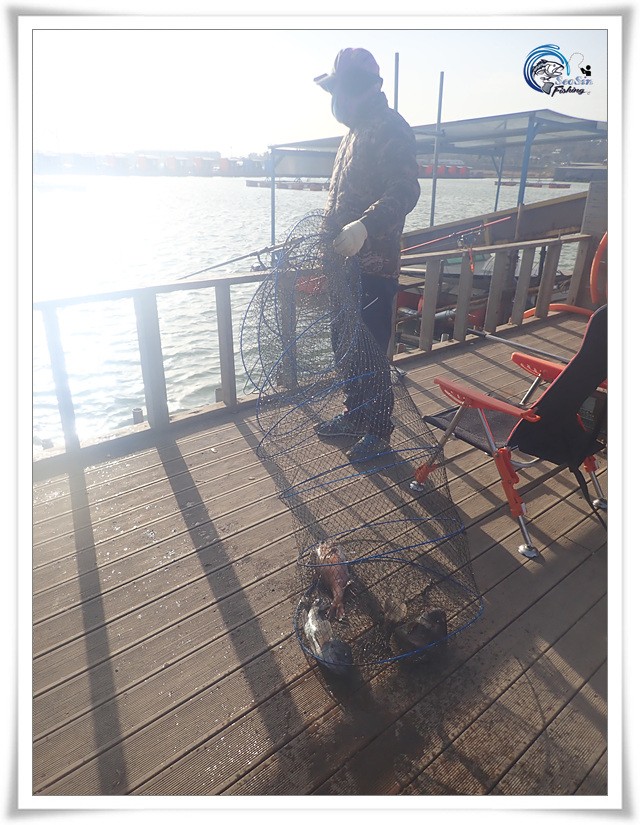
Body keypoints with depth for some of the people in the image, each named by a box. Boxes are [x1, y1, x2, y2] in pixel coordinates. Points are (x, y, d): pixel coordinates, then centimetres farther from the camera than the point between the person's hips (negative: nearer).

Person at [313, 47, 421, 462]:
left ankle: (379, 431, 12)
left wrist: (364, 227, -39)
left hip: (374, 266, -10)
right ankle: (355, 415, 31)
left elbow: (405, 192, -24)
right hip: (347, 262, 10)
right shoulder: (357, 130, 19)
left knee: (370, 350, -3)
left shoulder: (391, 129, -11)